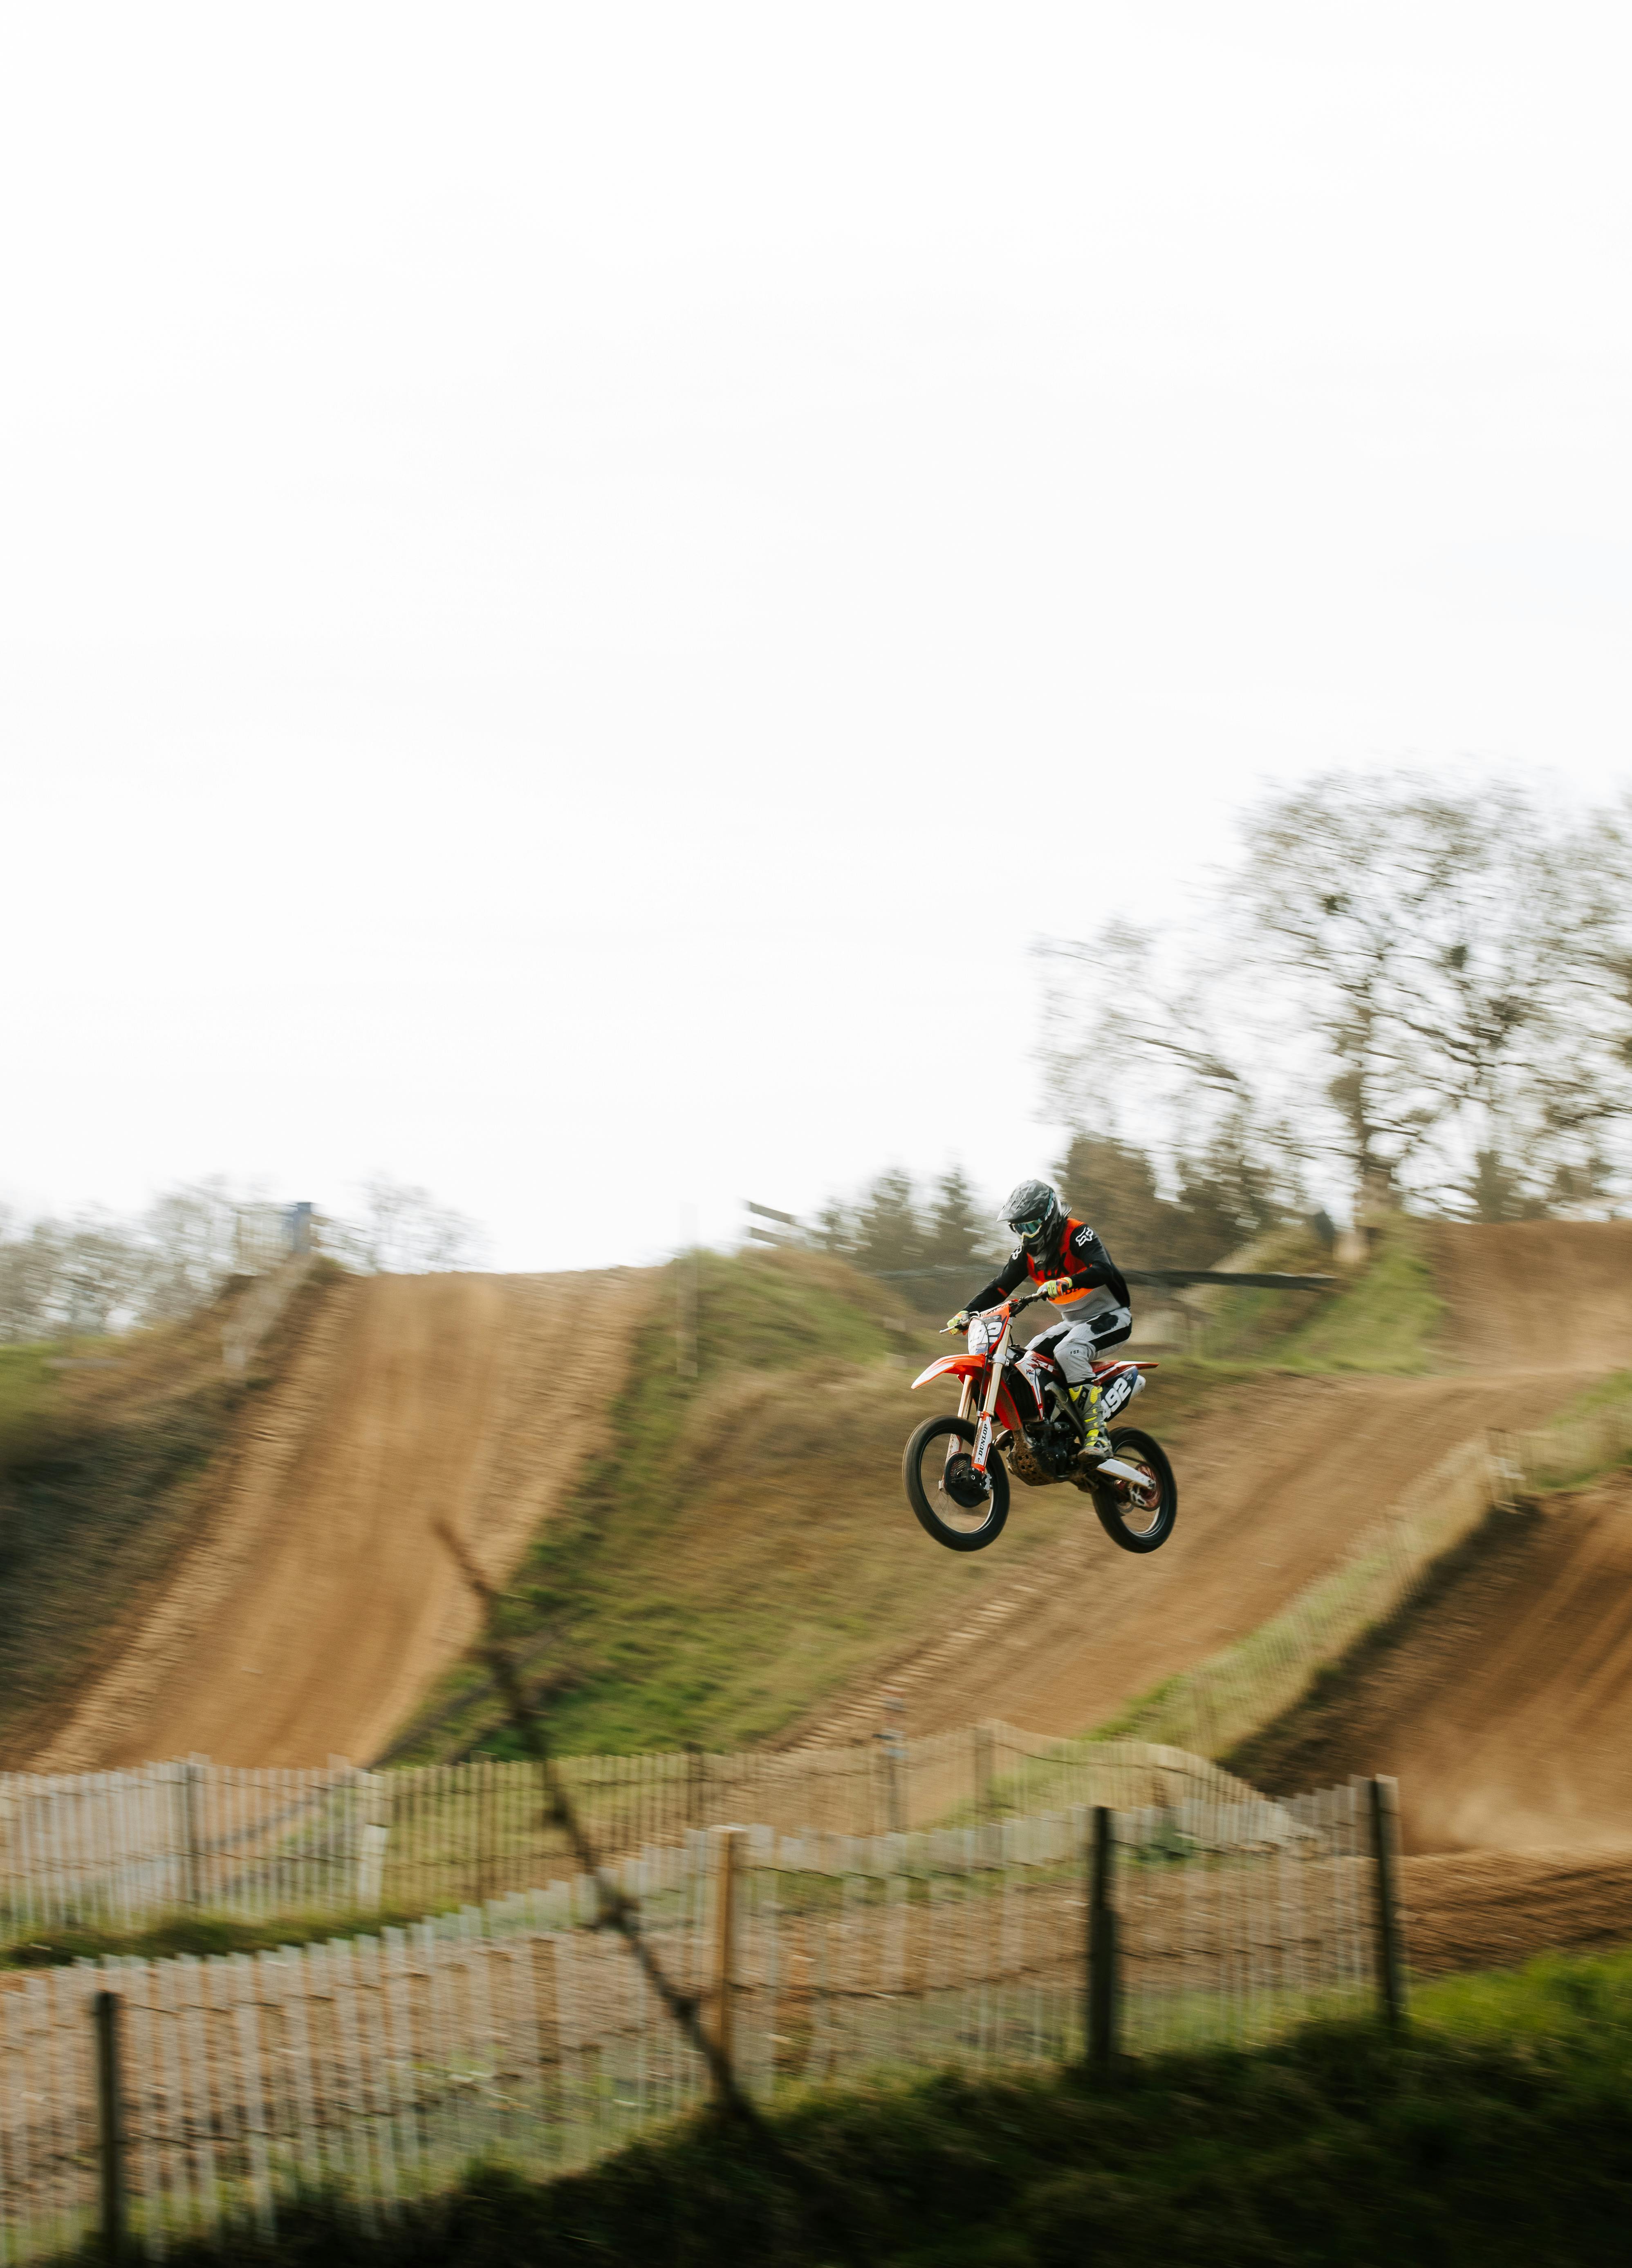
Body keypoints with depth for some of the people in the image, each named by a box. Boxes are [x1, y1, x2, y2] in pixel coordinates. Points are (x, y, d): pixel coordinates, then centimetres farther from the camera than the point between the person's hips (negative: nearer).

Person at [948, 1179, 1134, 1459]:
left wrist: (1066, 1283, -52)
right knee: (1028, 1362, -10)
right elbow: (999, 1287, 3)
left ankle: (1097, 1432, -37)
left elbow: (1103, 1270, -35)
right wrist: (966, 1313, -13)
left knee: (1067, 1351, -34)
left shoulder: (1076, 1233, -19)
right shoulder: (1026, 1252, 4)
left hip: (1111, 1315, -8)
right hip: (1075, 1321, 8)